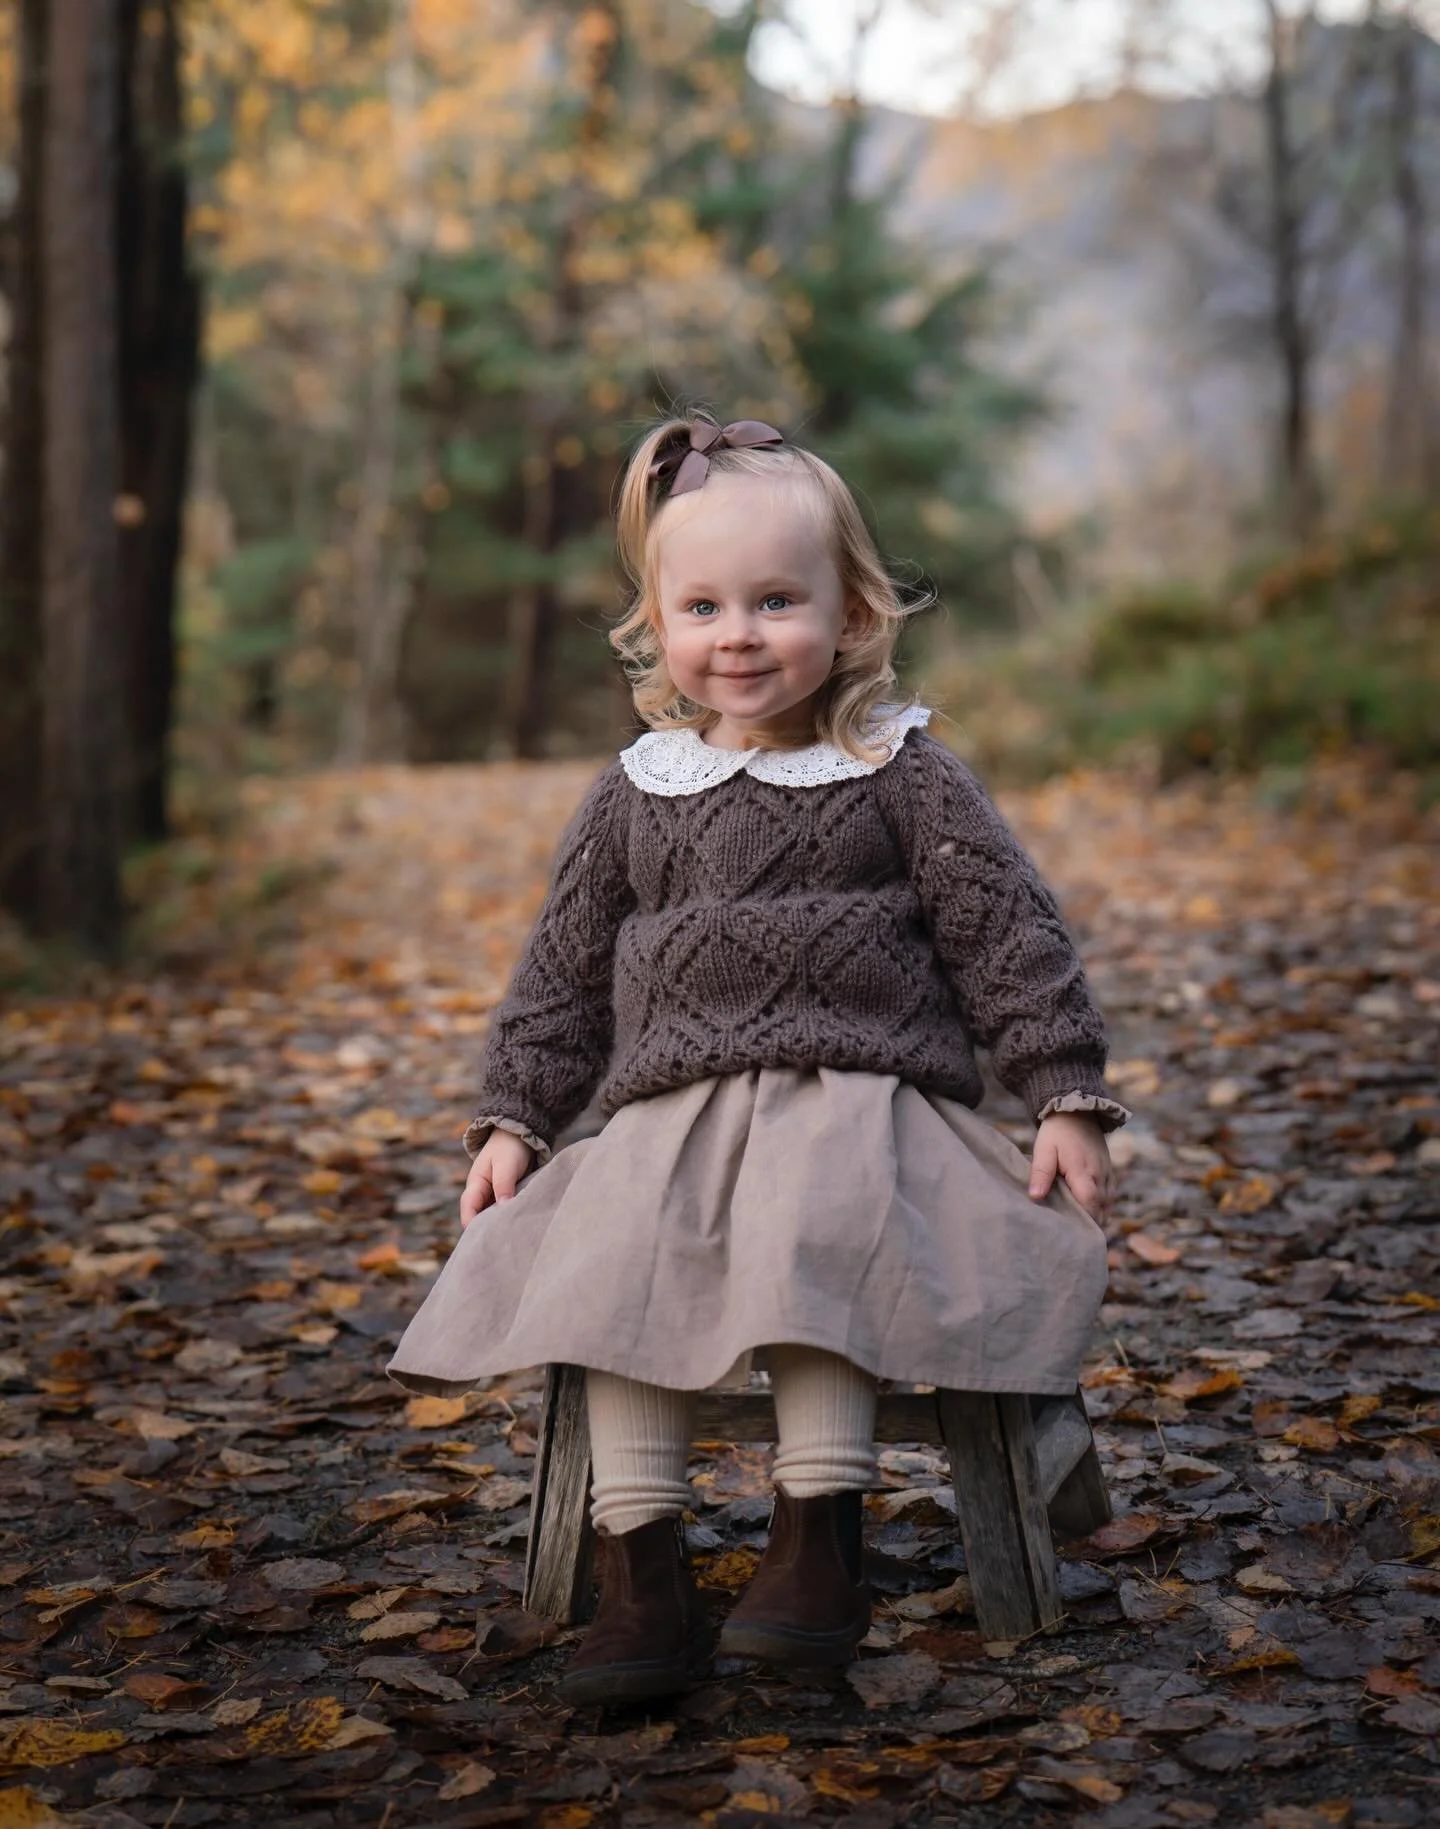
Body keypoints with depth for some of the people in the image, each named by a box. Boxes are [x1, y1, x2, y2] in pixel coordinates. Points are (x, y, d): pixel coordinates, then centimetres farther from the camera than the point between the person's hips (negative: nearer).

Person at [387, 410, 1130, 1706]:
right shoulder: (638, 793, 14)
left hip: (863, 1094, -3)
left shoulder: (902, 772, 5)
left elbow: (1011, 932, 4)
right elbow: (565, 968, 19)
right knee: (611, 1263, -24)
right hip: (673, 1108, 3)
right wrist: (515, 1117, 13)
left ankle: (821, 1546, -25)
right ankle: (643, 1584, -21)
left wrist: (1067, 1098, -3)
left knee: (811, 1243, -34)